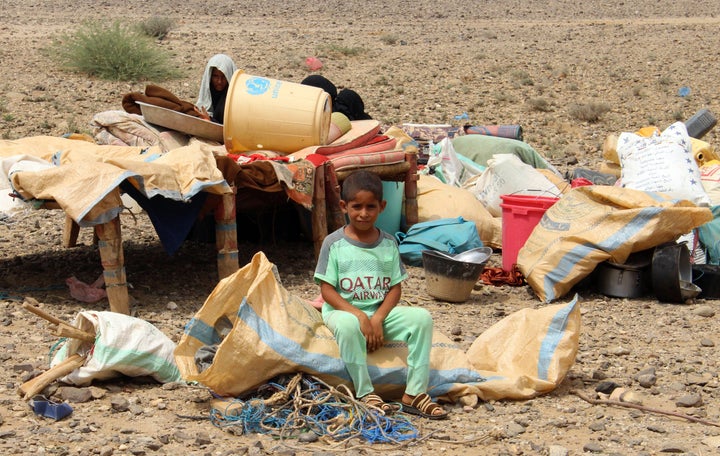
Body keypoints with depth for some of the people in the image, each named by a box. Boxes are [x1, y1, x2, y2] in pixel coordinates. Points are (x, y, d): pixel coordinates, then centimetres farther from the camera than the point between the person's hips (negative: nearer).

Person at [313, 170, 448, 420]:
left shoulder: (388, 243, 6)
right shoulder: (334, 243, -4)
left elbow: (396, 288, 3)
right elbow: (327, 291, -9)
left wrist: (377, 319, -15)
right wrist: (360, 316, -21)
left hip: (381, 312, 4)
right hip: (343, 311, -4)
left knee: (422, 317, -20)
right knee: (347, 325, -39)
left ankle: (415, 392, -20)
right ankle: (365, 394, -29)